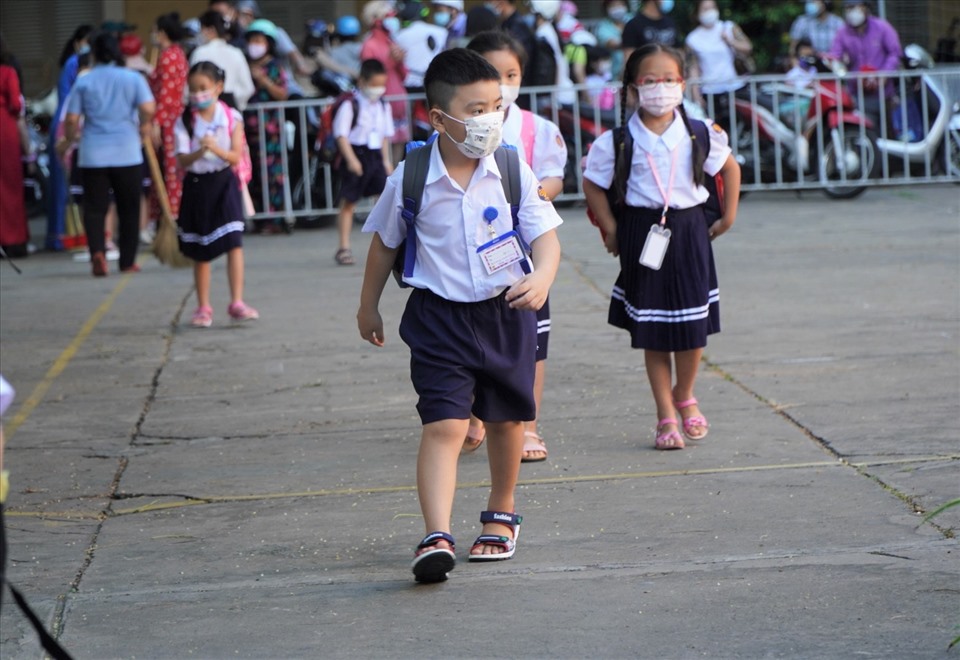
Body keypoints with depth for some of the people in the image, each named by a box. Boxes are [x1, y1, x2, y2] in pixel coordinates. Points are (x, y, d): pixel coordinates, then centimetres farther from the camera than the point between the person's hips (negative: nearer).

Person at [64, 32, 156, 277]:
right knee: (128, 208, 11)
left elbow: (72, 120, -2)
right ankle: (127, 261, 15)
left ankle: (97, 251, -20)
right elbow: (148, 109, -11)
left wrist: (69, 141, 17)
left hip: (93, 155, 0)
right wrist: (144, 128, 9)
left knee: (94, 207, 3)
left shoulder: (83, 82, 2)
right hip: (127, 154, 0)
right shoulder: (133, 79, 0)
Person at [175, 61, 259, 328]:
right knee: (200, 252, 7)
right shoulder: (185, 121, -2)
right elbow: (183, 161, -11)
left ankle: (237, 303, -11)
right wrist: (200, 152, -31)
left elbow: (236, 156, -9)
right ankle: (203, 308, 15)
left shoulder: (231, 118, -2)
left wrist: (215, 148, -27)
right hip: (197, 185, 1)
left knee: (234, 243, -13)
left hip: (224, 182, -1)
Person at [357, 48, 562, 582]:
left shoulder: (513, 172, -9)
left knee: (506, 419, 18)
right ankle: (437, 537, -22)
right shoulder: (410, 179, -10)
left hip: (507, 310, 2)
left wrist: (542, 278, -30)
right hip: (439, 316, -2)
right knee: (444, 424, -15)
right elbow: (386, 242, 6)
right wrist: (369, 306, 15)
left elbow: (546, 235, -9)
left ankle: (502, 514, 41)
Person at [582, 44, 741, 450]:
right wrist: (611, 230, 0)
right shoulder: (618, 141, -7)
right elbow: (593, 184, 3)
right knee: (651, 329, 3)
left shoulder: (699, 134, -2)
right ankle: (666, 415, 14)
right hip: (641, 232, -1)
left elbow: (730, 168, 14)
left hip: (688, 232, 1)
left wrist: (728, 216, 12)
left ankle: (684, 397, 29)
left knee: (693, 325, 3)